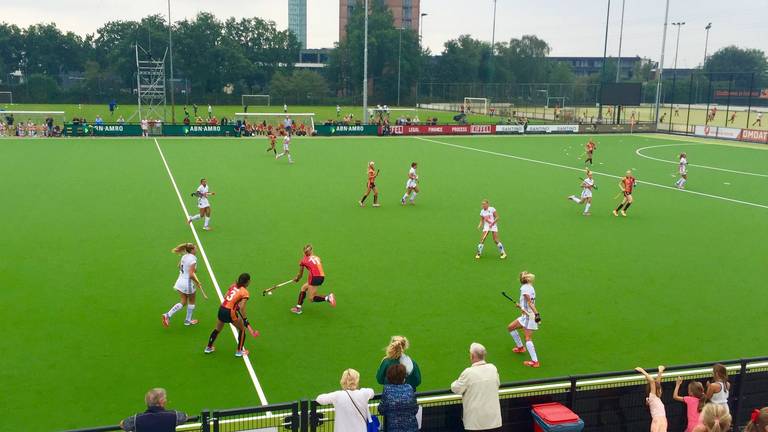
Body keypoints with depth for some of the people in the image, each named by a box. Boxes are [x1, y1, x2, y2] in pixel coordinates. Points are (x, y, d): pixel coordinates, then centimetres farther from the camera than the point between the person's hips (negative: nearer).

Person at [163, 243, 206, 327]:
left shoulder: (184, 257, 3)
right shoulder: (192, 259, -21)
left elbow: (179, 266, 22)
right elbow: (191, 275, -25)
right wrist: (197, 282, -13)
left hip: (180, 281, 7)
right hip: (188, 283, -7)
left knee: (183, 302, 16)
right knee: (191, 302, 16)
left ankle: (168, 315, 2)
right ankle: (188, 320, 27)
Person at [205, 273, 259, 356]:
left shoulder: (233, 286, 10)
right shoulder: (245, 293, -9)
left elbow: (225, 297, 11)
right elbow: (242, 308, -16)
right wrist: (246, 321, -10)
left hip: (221, 309, 6)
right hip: (230, 312, -6)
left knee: (217, 329, 28)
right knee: (242, 329, 17)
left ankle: (208, 347, 43)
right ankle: (239, 351, 24)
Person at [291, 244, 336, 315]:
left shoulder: (303, 261, 12)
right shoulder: (317, 257, 22)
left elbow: (300, 275, 23)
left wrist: (296, 279, 44)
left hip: (315, 277, -6)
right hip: (322, 276, 6)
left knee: (312, 298, 3)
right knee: (303, 288, 24)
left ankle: (328, 298, -21)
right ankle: (298, 307, 22)